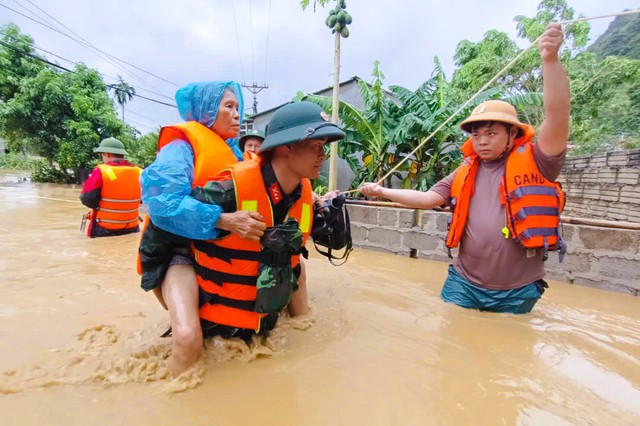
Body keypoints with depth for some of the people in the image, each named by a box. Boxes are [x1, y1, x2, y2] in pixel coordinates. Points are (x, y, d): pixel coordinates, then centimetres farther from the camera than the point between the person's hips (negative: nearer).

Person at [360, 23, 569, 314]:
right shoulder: (466, 173, 7)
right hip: (464, 284, 3)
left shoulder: (535, 163, -4)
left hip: (517, 292, -2)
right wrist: (383, 192, -4)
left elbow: (557, 115, -18)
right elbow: (428, 199, 3)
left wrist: (550, 59, -27)